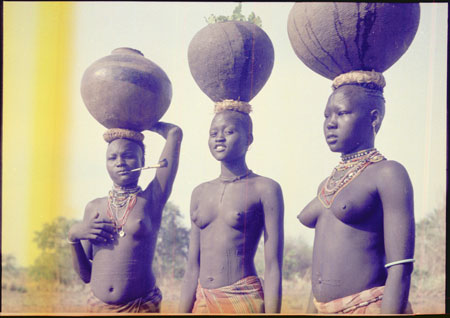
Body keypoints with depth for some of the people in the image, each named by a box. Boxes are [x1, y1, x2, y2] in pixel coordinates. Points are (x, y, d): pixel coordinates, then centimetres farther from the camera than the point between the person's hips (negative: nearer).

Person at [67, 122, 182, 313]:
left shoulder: (151, 200, -3)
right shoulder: (94, 208, 7)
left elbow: (175, 133, -6)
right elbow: (85, 275, 9)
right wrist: (73, 236, -7)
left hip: (142, 307, -3)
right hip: (97, 307, 3)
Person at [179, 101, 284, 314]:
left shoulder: (265, 189, -5)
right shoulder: (200, 193, 10)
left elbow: (273, 267, -8)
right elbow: (193, 268, 10)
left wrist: (272, 311, -12)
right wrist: (183, 311, 7)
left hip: (244, 301, -4)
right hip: (202, 303, 5)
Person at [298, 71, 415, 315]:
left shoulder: (389, 174, -6)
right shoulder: (327, 185, 14)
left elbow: (400, 267, -13)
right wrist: (311, 310, 16)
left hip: (371, 307, -6)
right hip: (323, 308, 6)